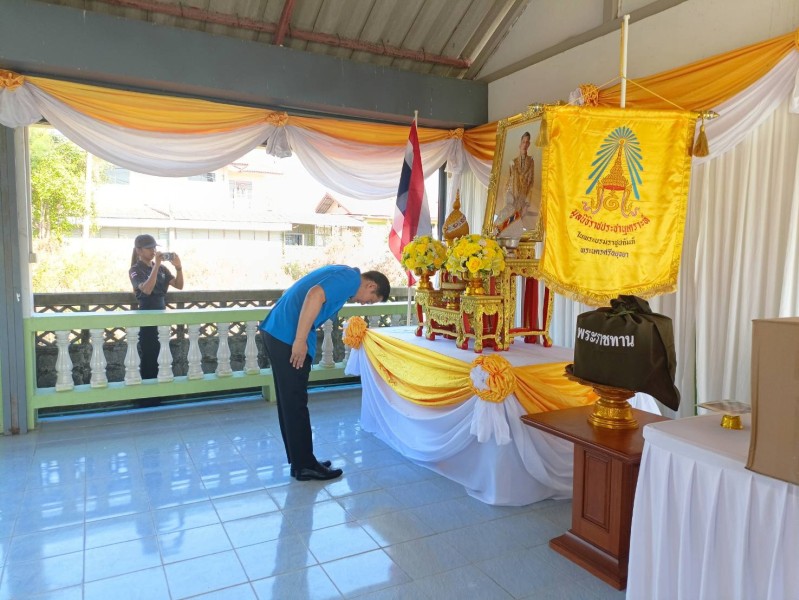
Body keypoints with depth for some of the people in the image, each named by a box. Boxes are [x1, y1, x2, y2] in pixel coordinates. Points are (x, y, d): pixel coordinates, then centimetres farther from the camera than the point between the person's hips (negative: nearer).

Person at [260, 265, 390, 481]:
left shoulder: (342, 274, 23)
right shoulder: (351, 278, -7)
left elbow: (292, 293, 25)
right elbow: (315, 295, -24)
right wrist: (300, 341, -24)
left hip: (275, 331, 10)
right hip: (288, 337, -10)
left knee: (288, 402, 15)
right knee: (296, 404, 0)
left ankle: (300, 460, 25)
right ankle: (304, 466, 12)